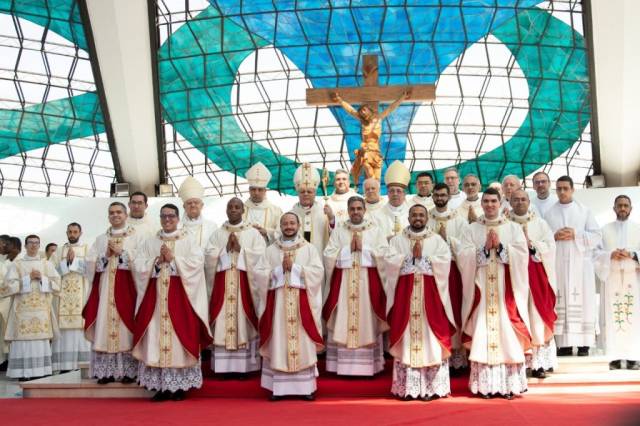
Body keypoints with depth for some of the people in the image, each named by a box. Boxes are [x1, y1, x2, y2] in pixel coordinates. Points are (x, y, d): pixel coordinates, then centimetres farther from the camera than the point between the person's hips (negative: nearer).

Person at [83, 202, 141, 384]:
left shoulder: (136, 236, 5)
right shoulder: (101, 239, 17)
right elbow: (90, 263, 9)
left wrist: (121, 252, -9)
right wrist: (106, 255, -5)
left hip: (126, 286, -3)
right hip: (105, 286, 4)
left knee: (125, 327, -6)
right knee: (105, 327, -1)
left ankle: (128, 371, -2)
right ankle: (106, 371, 2)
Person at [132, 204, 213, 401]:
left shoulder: (188, 240, 6)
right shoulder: (149, 242, 13)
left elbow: (197, 261, -8)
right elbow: (138, 266, 5)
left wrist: (173, 259, -11)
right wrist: (157, 261, -9)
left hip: (179, 294, -2)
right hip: (156, 294, 3)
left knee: (179, 336, -4)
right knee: (156, 336, -2)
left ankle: (179, 385, 3)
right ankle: (160, 386, 4)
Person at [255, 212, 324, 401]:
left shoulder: (309, 248, 7)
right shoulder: (270, 250, 9)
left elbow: (318, 272, -5)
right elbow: (259, 273, 1)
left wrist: (295, 267, -12)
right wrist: (279, 270, -10)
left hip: (301, 302, -1)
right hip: (278, 302, 1)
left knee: (303, 343, -1)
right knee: (278, 343, 0)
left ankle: (306, 386, 6)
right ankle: (278, 386, 5)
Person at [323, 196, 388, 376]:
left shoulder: (375, 231, 7)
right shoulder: (338, 230, 8)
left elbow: (384, 254, -6)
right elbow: (328, 255, -2)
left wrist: (363, 247, -10)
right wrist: (349, 248, -9)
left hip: (368, 282, 0)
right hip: (343, 282, 1)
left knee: (367, 321, -1)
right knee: (343, 324, -1)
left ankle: (368, 364, 4)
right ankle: (342, 364, 3)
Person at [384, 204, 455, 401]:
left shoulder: (437, 240, 10)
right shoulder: (397, 240, 11)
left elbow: (444, 261, -5)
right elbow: (390, 261, -4)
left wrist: (422, 258, -7)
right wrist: (412, 257, -6)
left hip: (430, 295, 0)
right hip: (405, 295, 0)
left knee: (430, 338, -3)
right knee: (407, 339, -2)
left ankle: (432, 387, 2)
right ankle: (407, 388, 3)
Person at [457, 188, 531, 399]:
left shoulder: (513, 228, 9)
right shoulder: (472, 229, 9)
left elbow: (522, 255, -2)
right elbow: (463, 256, -2)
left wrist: (500, 247, -12)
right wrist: (485, 248, -12)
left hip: (505, 290, 0)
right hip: (481, 289, 0)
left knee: (507, 334, -4)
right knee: (482, 335, -3)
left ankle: (509, 384, 2)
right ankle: (485, 385, 2)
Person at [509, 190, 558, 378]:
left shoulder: (540, 223, 9)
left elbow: (550, 246, 1)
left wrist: (532, 245, -12)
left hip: (536, 276, 1)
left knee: (537, 315, -3)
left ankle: (539, 362, 1)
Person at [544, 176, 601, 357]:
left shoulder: (585, 211, 8)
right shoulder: (548, 213, 10)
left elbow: (597, 236, 2)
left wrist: (575, 235, -10)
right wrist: (554, 237, -10)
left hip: (580, 264, -1)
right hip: (557, 265, 1)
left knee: (582, 302, -3)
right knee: (560, 303, -2)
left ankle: (583, 344, 0)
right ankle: (565, 344, 1)